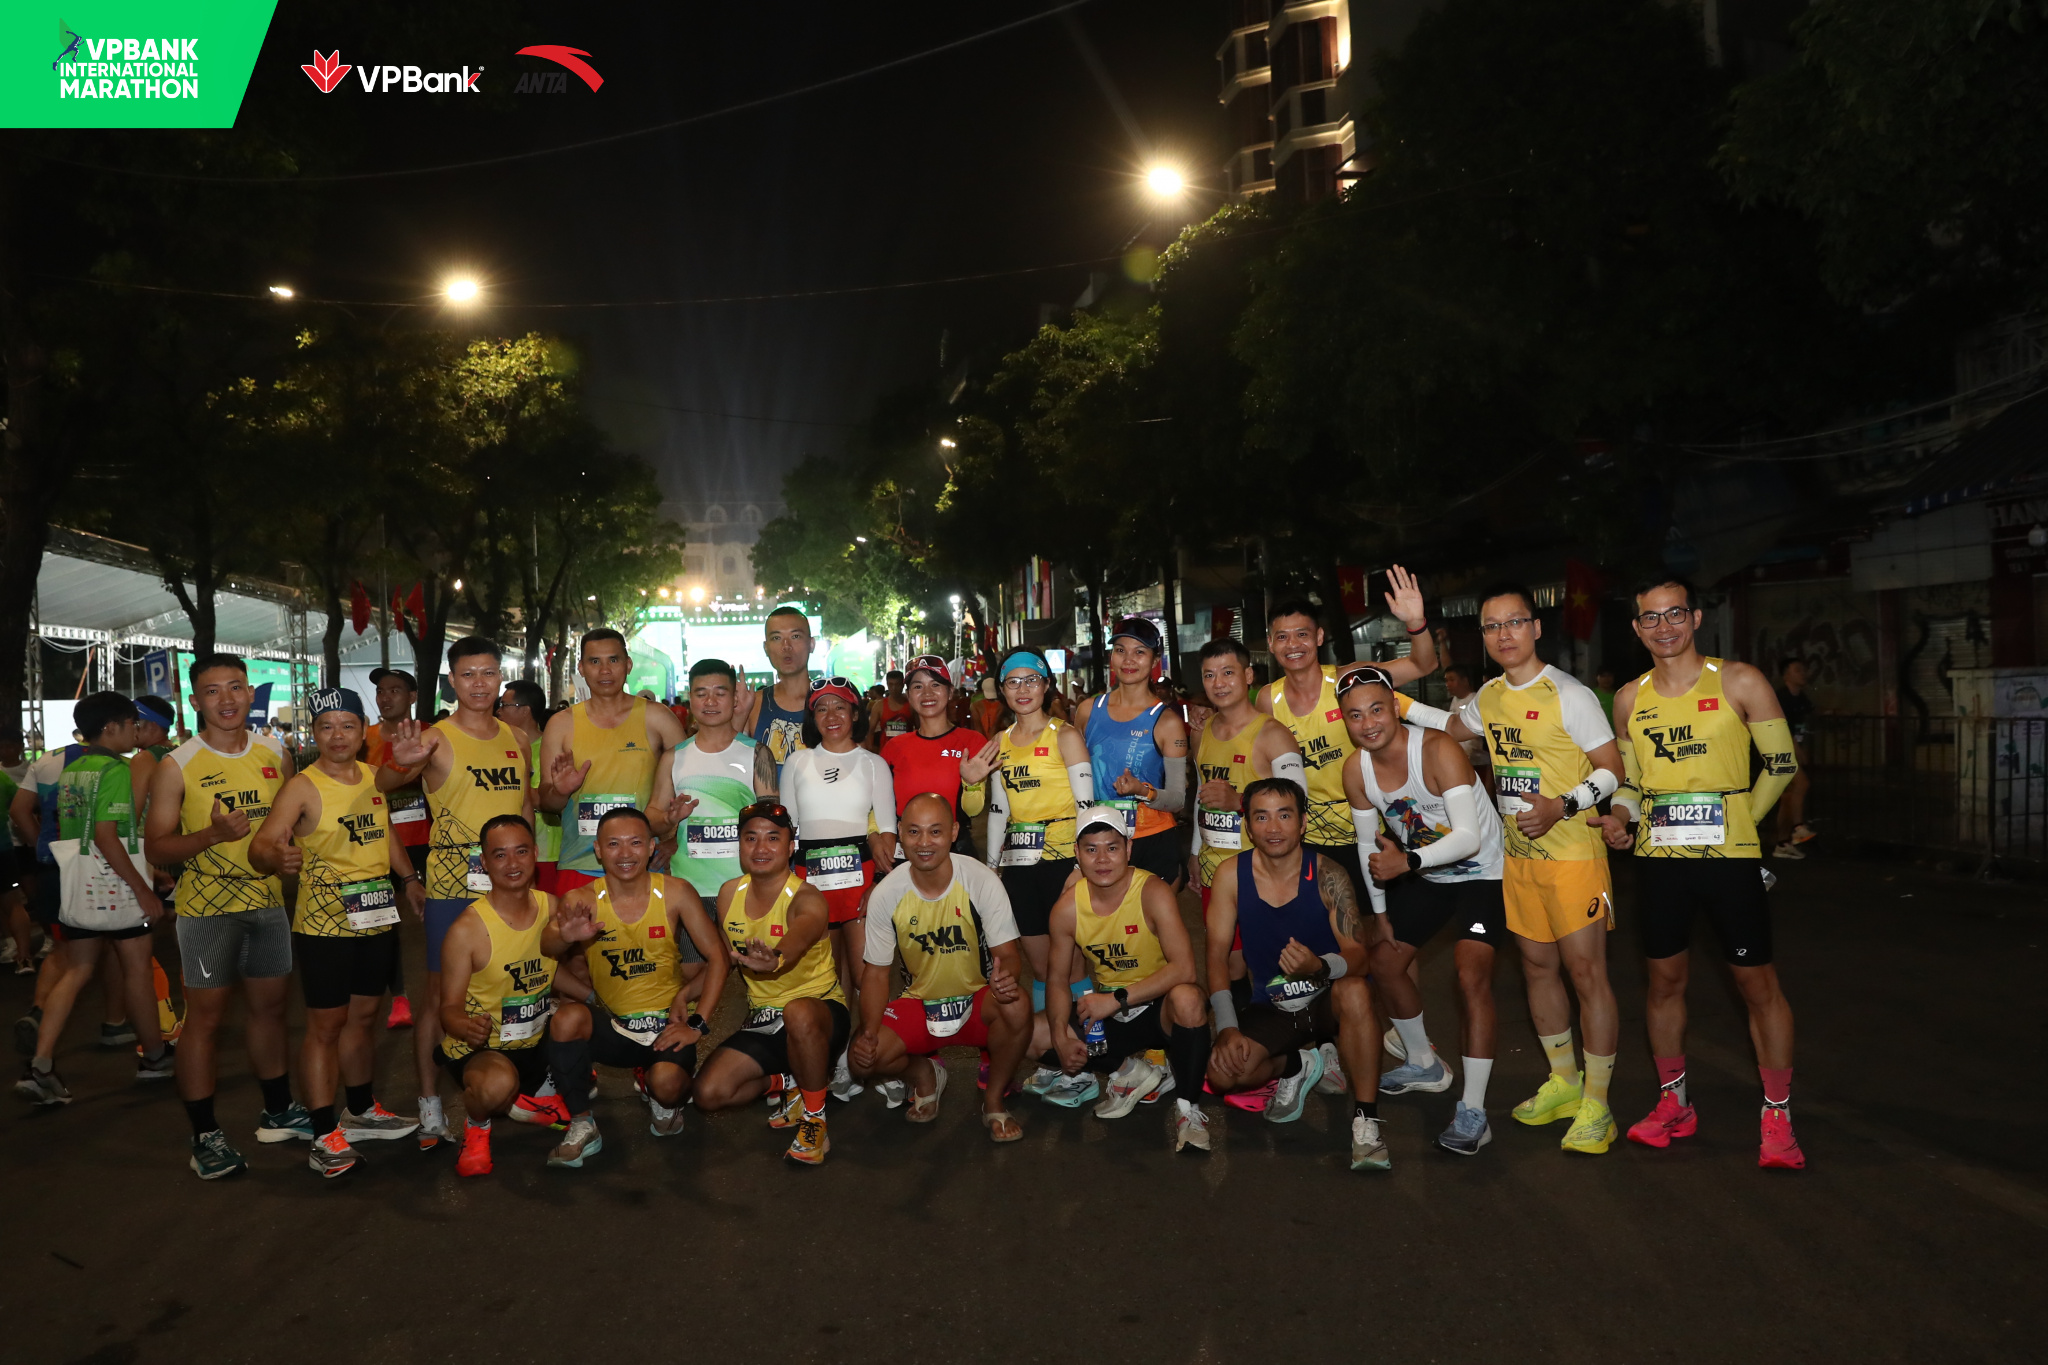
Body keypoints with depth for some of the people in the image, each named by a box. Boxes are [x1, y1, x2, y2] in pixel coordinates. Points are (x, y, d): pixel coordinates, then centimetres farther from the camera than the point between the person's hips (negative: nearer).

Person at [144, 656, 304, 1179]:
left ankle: (278, 1113, 29)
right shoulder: (177, 767, -9)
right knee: (205, 1017, -1)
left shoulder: (276, 756, 4)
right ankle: (205, 1136, 10)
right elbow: (155, 848, -10)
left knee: (270, 1006, 14)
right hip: (207, 906, -5)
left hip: (268, 901, 5)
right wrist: (212, 834, -25)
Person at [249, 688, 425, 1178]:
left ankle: (361, 1111, 32)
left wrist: (408, 879, 19)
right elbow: (261, 844, -21)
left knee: (363, 1015, 17)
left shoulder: (374, 778, 6)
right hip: (324, 923, -6)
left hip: (377, 917, 6)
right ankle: (325, 1136, 7)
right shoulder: (302, 787, -12)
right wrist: (276, 857, -42)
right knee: (326, 1025, 0)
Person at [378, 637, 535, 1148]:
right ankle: (430, 1105, 10)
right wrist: (400, 762, -43)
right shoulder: (437, 740, -8)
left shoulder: (514, 739, 10)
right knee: (441, 995, 0)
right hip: (452, 887, -5)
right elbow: (383, 785, -21)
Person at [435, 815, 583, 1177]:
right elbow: (449, 1006, -12)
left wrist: (567, 938, -49)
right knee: (497, 1084, -37)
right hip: (482, 1048, -6)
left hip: (539, 1042, 7)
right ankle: (477, 1127, -1)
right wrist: (465, 1027, -37)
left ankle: (527, 1100, 23)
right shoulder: (467, 929, -15)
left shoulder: (551, 906, -2)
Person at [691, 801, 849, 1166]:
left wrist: (776, 958, -66)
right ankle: (789, 1084, 15)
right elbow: (723, 957, 15)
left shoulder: (807, 898, -19)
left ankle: (815, 1119, -17)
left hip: (820, 1011, -6)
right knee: (709, 1094, -13)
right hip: (762, 1019, 6)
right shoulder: (729, 894, 1)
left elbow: (801, 934, -45)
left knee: (797, 1012, -41)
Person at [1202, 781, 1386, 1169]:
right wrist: (1228, 1029, -17)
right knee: (1222, 1073, -23)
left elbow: (1358, 957, -18)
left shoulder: (1326, 875, -14)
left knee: (1355, 991, -38)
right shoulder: (1231, 874, -8)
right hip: (1270, 1007, 3)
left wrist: (1319, 967, -41)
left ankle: (1365, 1121, -25)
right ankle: (1302, 1065, 10)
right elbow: (1216, 957, -6)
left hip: (1328, 999, -2)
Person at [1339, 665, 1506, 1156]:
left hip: (1481, 872, -7)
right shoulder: (1355, 770, -10)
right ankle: (1424, 1064, 37)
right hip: (1423, 874, 7)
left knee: (1471, 974, -21)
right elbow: (1368, 843, 3)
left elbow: (1469, 837, -36)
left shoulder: (1438, 750, -30)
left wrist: (1406, 862, -47)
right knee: (1383, 961, 13)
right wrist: (1380, 912, 5)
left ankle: (1473, 1112, -14)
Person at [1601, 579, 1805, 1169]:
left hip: (1729, 857, -3)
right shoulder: (1629, 699, 6)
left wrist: (1739, 822, 0)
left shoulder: (1740, 683, -5)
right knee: (1665, 981, 12)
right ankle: (1674, 1104, 28)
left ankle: (1777, 1119, 16)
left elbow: (1781, 764, 3)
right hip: (1658, 860, 4)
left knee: (1758, 983, 3)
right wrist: (1621, 817, -2)